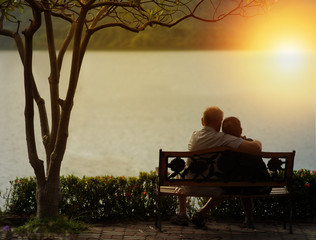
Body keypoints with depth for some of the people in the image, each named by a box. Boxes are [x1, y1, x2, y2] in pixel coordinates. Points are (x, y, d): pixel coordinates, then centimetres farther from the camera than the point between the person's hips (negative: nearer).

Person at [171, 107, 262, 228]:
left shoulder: (194, 136, -5)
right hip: (212, 188, -3)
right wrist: (256, 142, -2)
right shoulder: (223, 138, -20)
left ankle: (182, 214, 29)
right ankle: (201, 213, 19)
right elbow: (255, 148, -27)